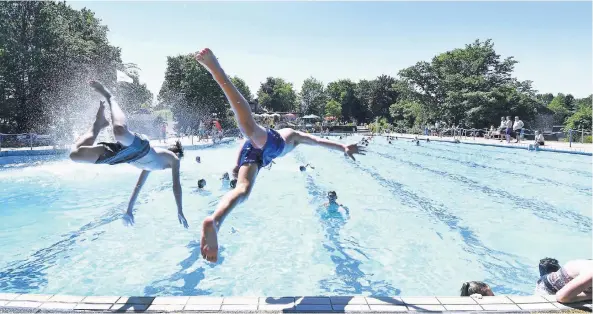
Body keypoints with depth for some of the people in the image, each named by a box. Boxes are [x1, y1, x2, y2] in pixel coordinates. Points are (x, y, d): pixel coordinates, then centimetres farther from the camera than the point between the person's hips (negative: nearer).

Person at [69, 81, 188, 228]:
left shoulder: (150, 165, 42)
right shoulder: (173, 158, 24)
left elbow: (138, 186, 42)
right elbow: (176, 185, 13)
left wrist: (129, 210, 42)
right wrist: (180, 212, 14)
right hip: (137, 146, -7)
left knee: (76, 154, 6)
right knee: (120, 130, -41)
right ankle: (110, 97, -20)